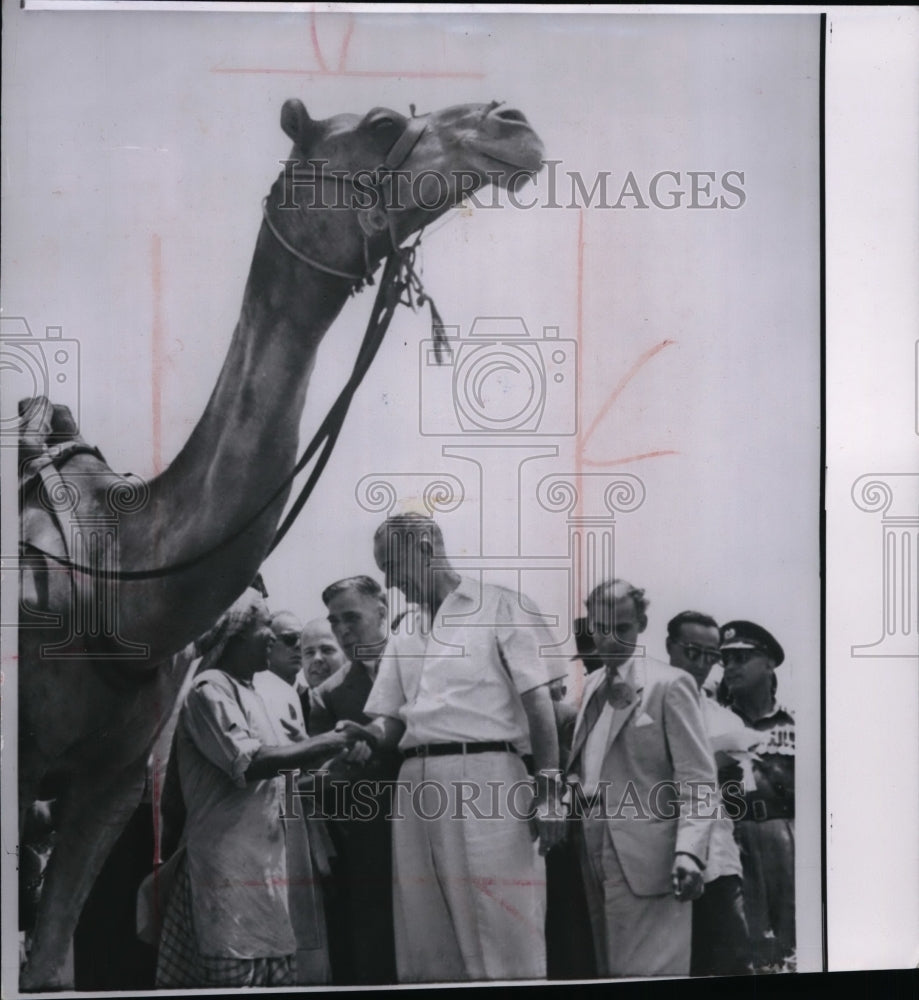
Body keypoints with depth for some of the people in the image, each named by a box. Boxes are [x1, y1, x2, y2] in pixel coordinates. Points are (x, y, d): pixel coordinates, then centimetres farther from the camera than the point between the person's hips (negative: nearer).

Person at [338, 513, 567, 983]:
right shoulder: (404, 631, 20)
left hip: (484, 775, -6)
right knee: (425, 941, 9)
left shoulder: (497, 605, 3)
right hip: (418, 782, 6)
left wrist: (548, 789, -10)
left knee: (501, 937, -5)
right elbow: (392, 716, 19)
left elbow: (536, 700, -3)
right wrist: (368, 735, -5)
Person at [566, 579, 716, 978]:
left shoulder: (669, 684, -7)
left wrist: (689, 852, -22)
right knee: (608, 966, 13)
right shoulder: (593, 684, 15)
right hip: (594, 850, 7)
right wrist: (574, 784, 2)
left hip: (644, 855, -7)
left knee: (648, 971, -7)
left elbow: (697, 779, -12)